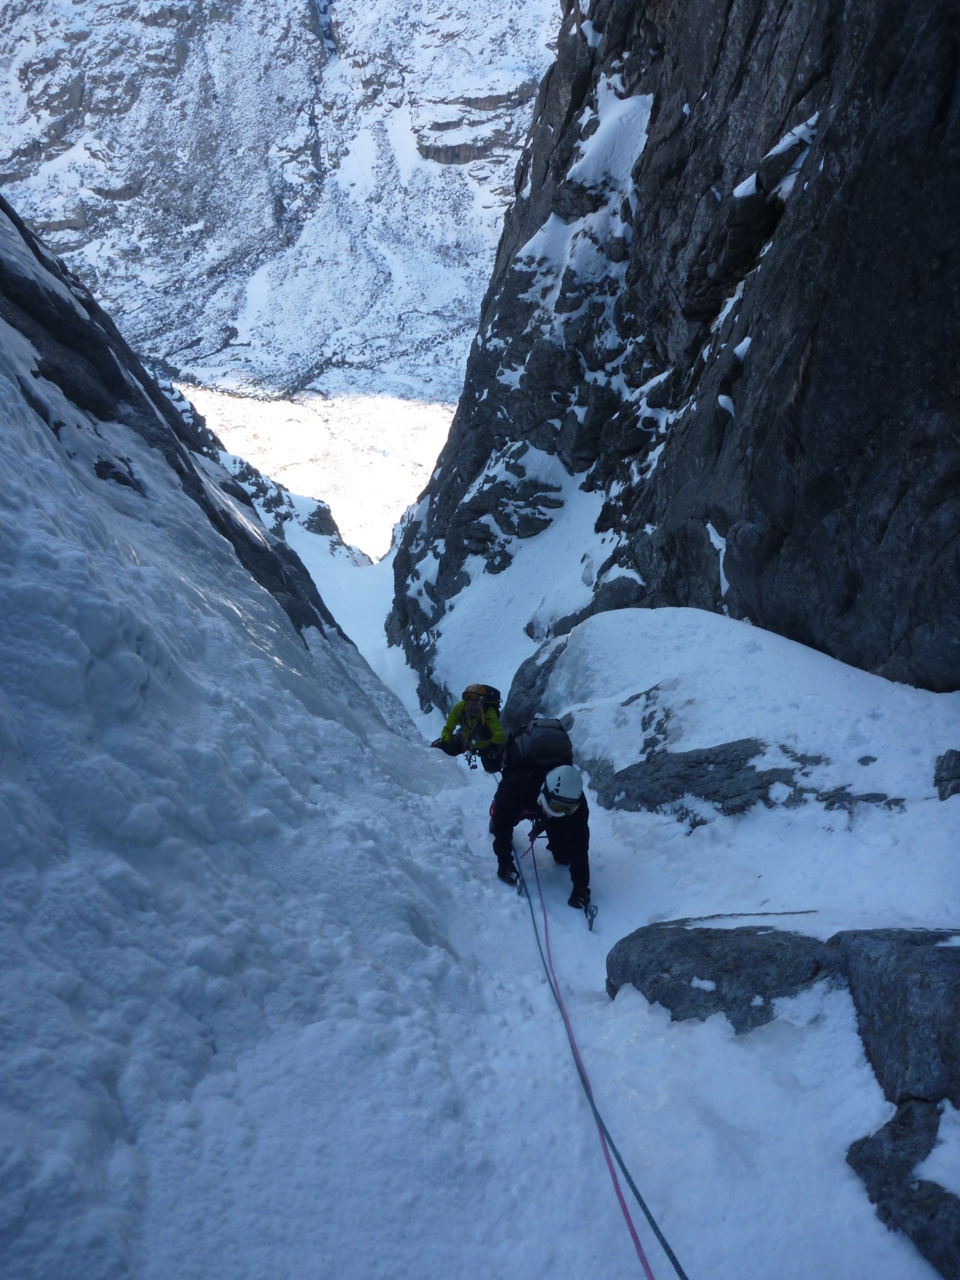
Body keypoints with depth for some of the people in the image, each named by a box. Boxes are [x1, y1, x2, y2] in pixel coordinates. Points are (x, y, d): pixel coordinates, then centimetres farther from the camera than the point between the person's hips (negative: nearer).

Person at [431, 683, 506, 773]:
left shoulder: (489, 714, -40)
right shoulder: (460, 707, -30)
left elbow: (500, 736, -51)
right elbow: (448, 729, -21)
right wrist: (443, 742, -41)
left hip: (486, 744, -2)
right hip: (465, 739, 3)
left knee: (492, 769, -7)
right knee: (437, 748, -6)